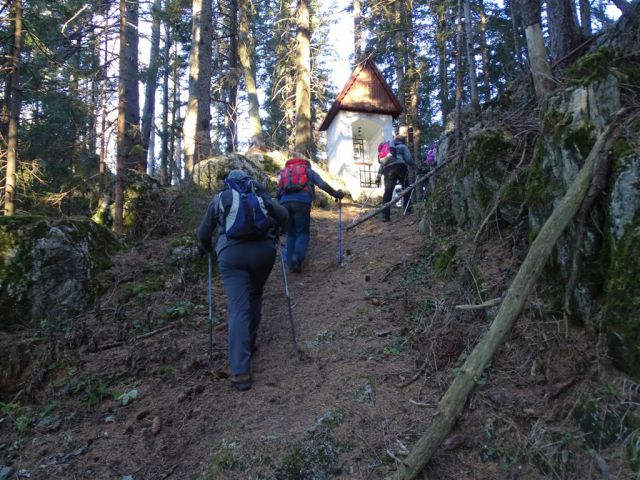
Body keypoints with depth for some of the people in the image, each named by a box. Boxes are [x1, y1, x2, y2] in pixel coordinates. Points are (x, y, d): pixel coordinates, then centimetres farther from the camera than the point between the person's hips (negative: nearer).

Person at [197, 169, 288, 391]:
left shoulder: (220, 198, 22)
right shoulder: (261, 195, 23)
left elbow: (203, 233, 25)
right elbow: (283, 215, 13)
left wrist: (209, 248, 46)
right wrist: (273, 236, 31)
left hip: (231, 253, -1)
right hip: (263, 250, 1)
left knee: (238, 309, -5)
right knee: (254, 297, 26)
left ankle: (240, 372, -12)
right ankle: (250, 342, 33)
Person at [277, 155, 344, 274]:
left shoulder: (284, 172, 30)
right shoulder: (308, 171, 21)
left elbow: (278, 193, 22)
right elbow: (323, 185, 8)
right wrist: (336, 194, 13)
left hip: (285, 202, 3)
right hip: (302, 202, -3)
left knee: (291, 234, 13)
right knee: (302, 233, 3)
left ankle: (291, 263, 7)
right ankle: (297, 257, -21)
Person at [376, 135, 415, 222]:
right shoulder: (403, 147, 21)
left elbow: (382, 163, 29)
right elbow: (408, 159, 3)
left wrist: (378, 177, 27)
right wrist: (414, 166, 15)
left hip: (387, 169, 3)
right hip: (400, 166, -3)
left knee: (388, 192, 0)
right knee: (406, 187, 12)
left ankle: (385, 215, -8)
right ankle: (407, 209, 4)